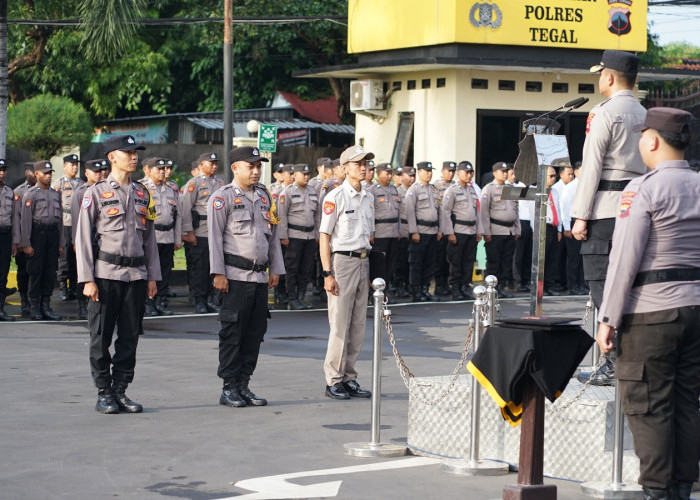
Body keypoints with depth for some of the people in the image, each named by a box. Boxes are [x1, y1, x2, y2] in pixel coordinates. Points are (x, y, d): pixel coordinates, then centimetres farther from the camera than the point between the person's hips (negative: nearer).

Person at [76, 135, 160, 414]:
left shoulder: (142, 194, 13)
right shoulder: (96, 192, -1)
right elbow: (83, 237, -3)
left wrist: (152, 276, 10)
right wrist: (88, 279, -9)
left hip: (137, 274, 4)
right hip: (106, 273, -4)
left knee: (130, 336, 5)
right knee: (101, 336, 0)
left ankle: (120, 391, 13)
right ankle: (103, 394, 8)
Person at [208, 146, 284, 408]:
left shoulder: (264, 196, 16)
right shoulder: (222, 197, -4)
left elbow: (273, 234, 21)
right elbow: (215, 236, -7)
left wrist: (275, 269, 16)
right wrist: (218, 273, -12)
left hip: (260, 276, 7)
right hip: (235, 276, -6)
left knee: (256, 331, 7)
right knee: (232, 332, -4)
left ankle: (243, 385, 15)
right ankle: (229, 388, 2)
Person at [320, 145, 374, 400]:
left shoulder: (368, 198, 13)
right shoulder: (336, 197, -8)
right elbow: (324, 237, -9)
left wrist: (370, 271, 16)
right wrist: (327, 274, -15)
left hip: (363, 262, 7)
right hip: (342, 261, -7)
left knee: (358, 325, 8)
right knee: (340, 325, -5)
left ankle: (349, 378, 15)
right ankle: (334, 381, 3)